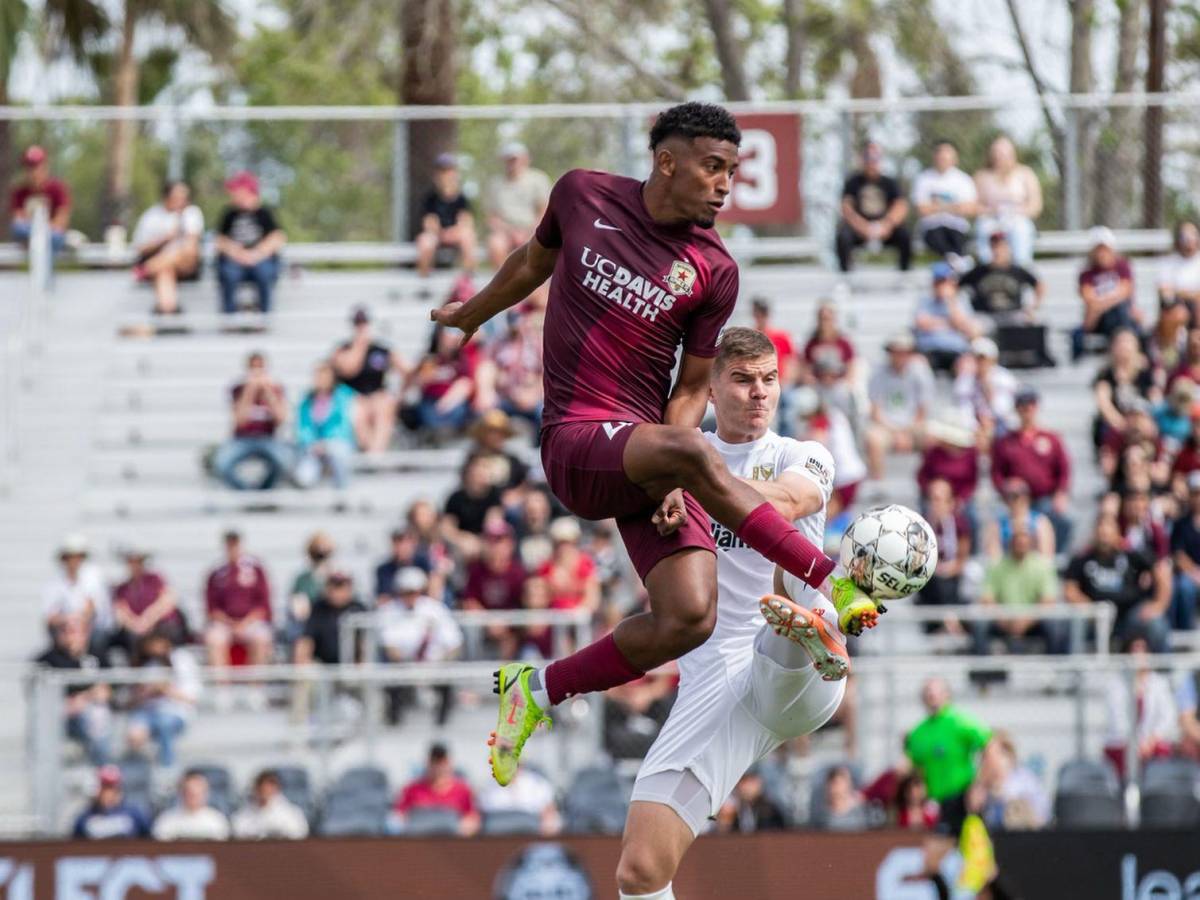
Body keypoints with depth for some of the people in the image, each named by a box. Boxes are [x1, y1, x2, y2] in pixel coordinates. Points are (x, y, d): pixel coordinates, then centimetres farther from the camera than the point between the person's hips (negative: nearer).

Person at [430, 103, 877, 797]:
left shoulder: (715, 272, 3)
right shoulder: (583, 196, 3)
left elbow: (692, 387, 8)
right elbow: (535, 260, 24)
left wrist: (674, 486, -8)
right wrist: (471, 316, 40)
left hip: (650, 463, 3)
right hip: (576, 445, -3)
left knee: (690, 618, -18)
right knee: (688, 449, -35)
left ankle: (539, 690, 4)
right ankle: (832, 583, -34)